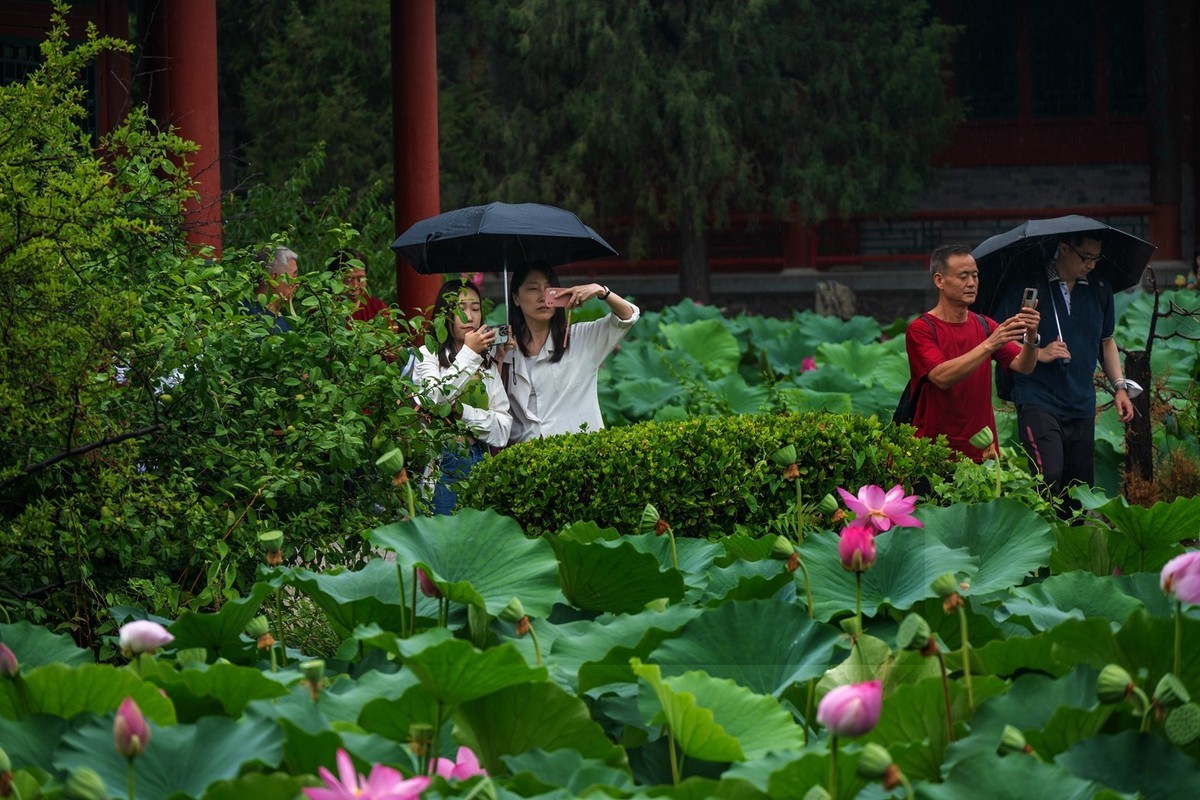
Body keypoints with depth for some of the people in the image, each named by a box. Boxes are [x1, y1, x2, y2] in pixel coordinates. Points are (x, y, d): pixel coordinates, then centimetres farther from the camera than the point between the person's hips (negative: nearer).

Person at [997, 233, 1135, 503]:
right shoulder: (1027, 286, -4)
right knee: (1049, 476, -22)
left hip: (1082, 406, 6)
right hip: (1039, 400, -5)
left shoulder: (1100, 290, 11)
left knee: (1081, 485, 6)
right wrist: (1039, 353, -16)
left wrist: (1119, 387, 14)